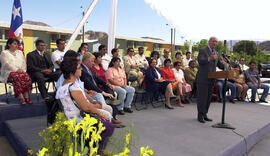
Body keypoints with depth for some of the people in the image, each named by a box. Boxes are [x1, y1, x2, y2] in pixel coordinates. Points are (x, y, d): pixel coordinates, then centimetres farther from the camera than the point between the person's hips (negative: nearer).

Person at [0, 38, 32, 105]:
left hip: (21, 71, 4)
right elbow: (7, 64, -6)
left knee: (27, 76, -30)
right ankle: (21, 98, -39)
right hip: (9, 72, -4)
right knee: (17, 77, -37)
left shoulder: (20, 52, 25)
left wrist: (22, 70, -3)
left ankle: (27, 97, -33)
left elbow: (24, 63, 17)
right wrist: (16, 70, -19)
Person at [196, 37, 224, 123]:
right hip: (203, 78, -8)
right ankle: (200, 115, 7)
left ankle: (204, 114, 22)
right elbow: (200, 61, -22)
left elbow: (219, 64, 23)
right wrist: (209, 58, -38)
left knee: (208, 97, 11)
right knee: (202, 97, -3)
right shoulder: (202, 50, -6)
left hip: (211, 79, 8)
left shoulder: (215, 53, 19)